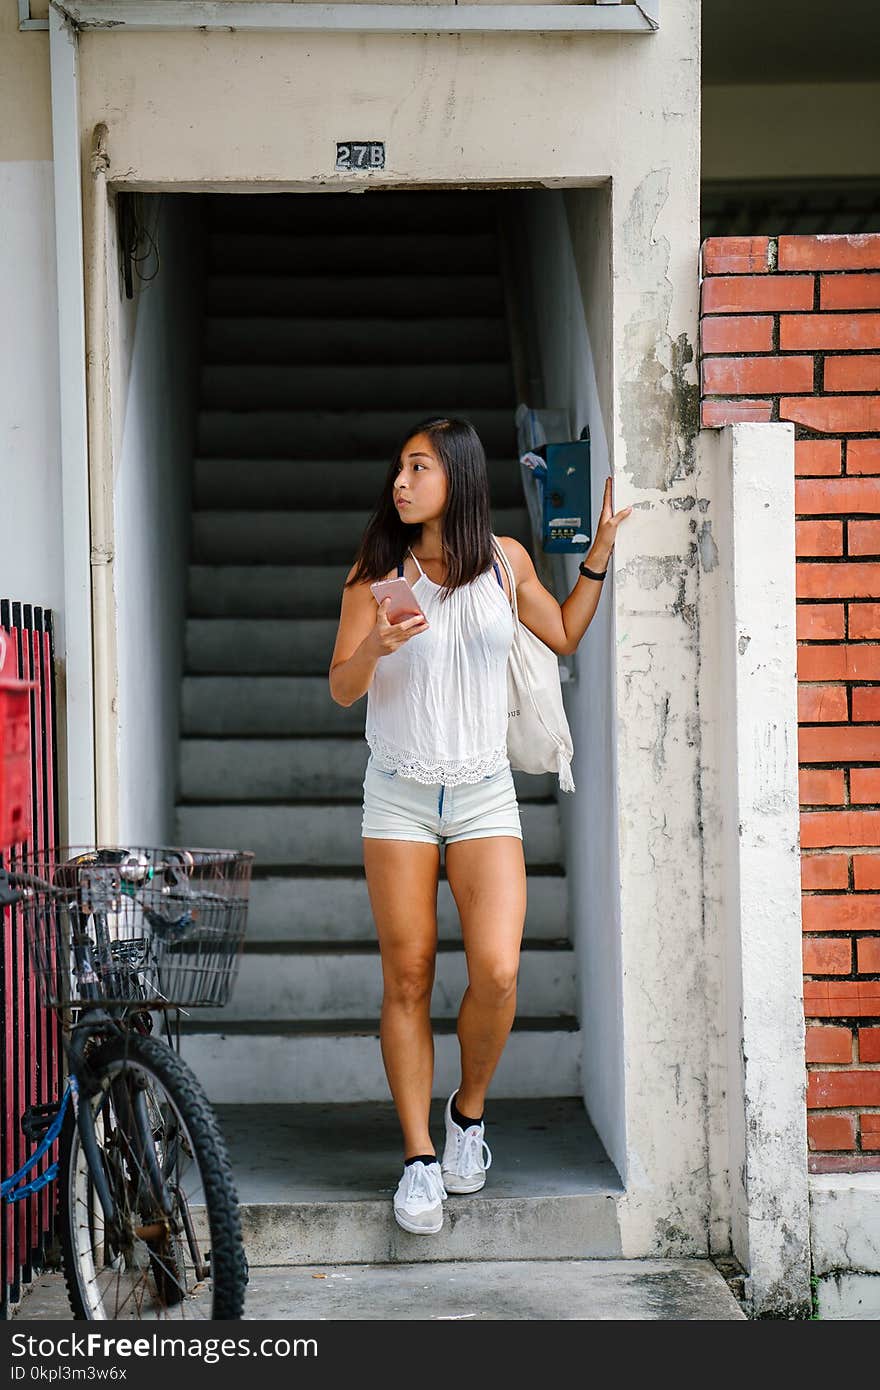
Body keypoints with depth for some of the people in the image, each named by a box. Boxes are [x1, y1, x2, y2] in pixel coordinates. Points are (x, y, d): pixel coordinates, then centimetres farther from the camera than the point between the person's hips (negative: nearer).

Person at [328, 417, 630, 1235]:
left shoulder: (505, 560, 4)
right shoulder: (375, 569, 0)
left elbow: (564, 636, 21)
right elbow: (341, 689, 0)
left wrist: (601, 552, 13)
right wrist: (376, 647, -21)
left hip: (483, 792, 0)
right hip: (399, 796, 0)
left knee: (496, 972, -13)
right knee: (407, 980, 0)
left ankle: (468, 1112, 13)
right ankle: (419, 1157, 10)